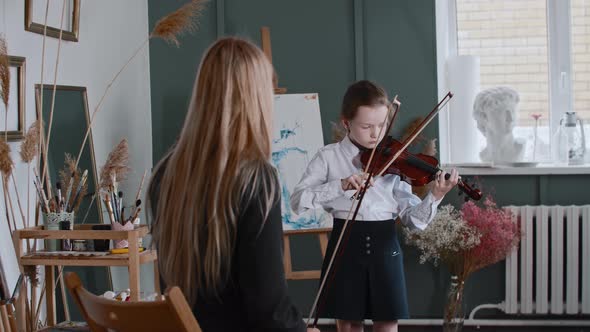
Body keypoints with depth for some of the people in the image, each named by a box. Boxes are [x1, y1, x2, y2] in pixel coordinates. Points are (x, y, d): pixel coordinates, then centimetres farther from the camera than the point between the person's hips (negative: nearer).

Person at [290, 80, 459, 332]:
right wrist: (340, 185, -24)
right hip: (346, 245, -1)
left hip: (384, 247, 1)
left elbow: (412, 219, -2)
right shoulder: (329, 157, -1)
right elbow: (297, 200, -13)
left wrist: (434, 197, -21)